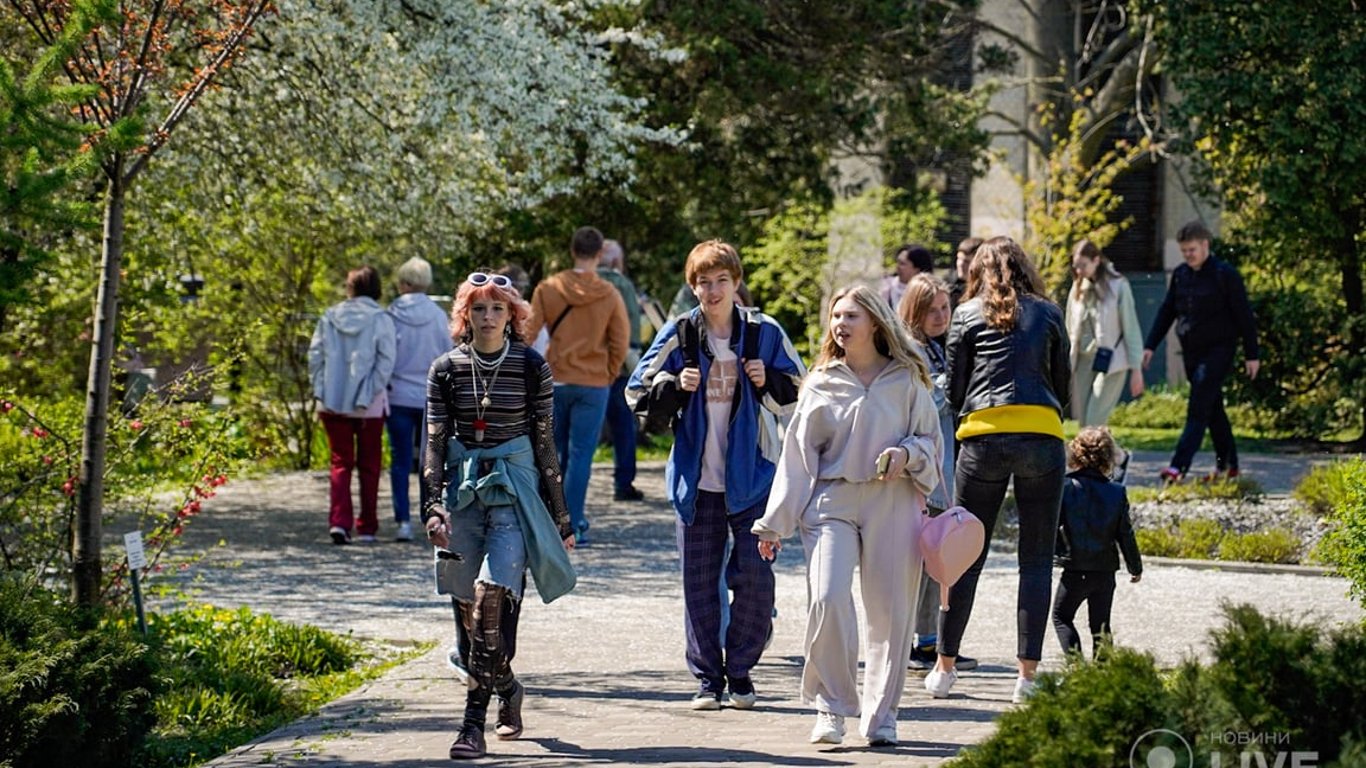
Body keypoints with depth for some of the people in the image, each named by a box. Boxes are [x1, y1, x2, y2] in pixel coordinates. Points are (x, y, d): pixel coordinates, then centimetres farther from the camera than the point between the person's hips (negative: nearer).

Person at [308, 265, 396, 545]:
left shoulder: (330, 317, 3)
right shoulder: (380, 320, -6)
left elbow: (315, 356, 1)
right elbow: (385, 362, -12)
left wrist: (320, 391, 3)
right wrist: (369, 396, -9)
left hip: (333, 403, 2)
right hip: (369, 406, -2)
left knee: (340, 462, 7)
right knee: (369, 466, 10)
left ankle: (339, 522, -11)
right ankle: (367, 528, 14)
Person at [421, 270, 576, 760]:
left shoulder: (531, 368, 1)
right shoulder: (446, 370, 5)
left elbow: (545, 443, 5)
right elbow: (434, 444, 5)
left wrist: (560, 517, 6)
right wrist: (433, 508, -7)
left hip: (515, 490, -3)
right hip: (462, 491, 3)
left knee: (491, 594, -19)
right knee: (466, 608, 4)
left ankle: (474, 721, -17)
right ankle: (507, 689, 30)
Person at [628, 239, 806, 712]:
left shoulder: (764, 333, 1)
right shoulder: (679, 335, 2)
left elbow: (798, 396, 9)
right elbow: (638, 394, 4)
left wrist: (769, 382, -11)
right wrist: (676, 386, -14)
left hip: (751, 474, -1)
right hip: (696, 476, 1)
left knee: (754, 574, -5)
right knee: (699, 581, 4)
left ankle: (740, 670, 9)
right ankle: (708, 677, 12)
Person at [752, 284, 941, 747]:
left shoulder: (906, 380, 6)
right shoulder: (822, 384, 9)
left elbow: (931, 440, 13)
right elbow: (798, 455, 10)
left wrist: (906, 454, -11)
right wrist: (775, 522, 8)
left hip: (893, 504, 0)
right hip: (832, 500, 0)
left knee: (890, 609, 0)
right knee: (827, 599, -17)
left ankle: (881, 714, 14)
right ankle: (831, 707, -4)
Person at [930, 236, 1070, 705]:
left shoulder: (968, 315, 10)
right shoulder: (1048, 313, 12)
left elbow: (953, 389, 10)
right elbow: (1063, 383, 15)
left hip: (984, 437, 0)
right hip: (1042, 435, 0)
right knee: (1037, 560, 4)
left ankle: (945, 666, 13)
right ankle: (1028, 673, 0)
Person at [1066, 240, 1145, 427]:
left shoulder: (1118, 286, -8)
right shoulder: (1078, 289, 6)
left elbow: (1131, 329, -7)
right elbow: (1071, 330, 12)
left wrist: (1136, 369, -8)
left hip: (1111, 362, -5)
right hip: (1083, 361, 5)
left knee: (1094, 423, -14)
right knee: (1084, 424, 3)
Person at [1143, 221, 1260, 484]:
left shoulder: (1225, 274, -9)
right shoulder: (1180, 275, 9)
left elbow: (1244, 316, -7)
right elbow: (1166, 312, 14)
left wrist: (1251, 355, -8)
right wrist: (1150, 345, 6)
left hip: (1218, 351, -7)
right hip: (1191, 353, 7)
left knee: (1198, 409, -14)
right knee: (1213, 410, 13)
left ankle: (1179, 466, -22)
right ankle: (1228, 465, 22)